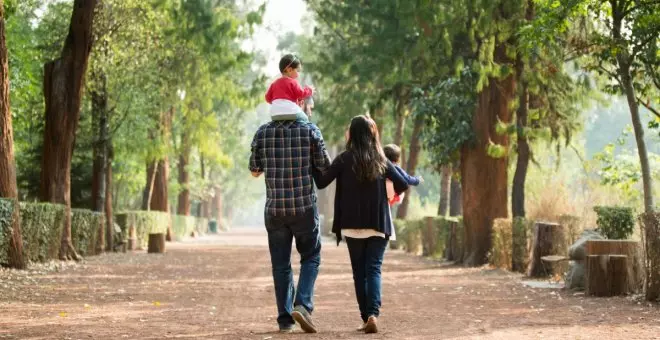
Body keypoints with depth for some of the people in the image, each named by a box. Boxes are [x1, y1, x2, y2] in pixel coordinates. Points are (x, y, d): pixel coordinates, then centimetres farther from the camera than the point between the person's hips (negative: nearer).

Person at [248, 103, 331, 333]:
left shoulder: (263, 133, 0)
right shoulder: (310, 131, -7)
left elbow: (254, 171, 8)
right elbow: (326, 168, -3)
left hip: (274, 209, 2)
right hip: (305, 208, -2)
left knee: (280, 265, 10)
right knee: (310, 258, 13)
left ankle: (285, 319, 10)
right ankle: (302, 305, -7)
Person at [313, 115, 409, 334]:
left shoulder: (344, 159, -5)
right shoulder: (381, 161, 2)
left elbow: (321, 182, -4)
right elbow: (403, 185, 4)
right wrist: (387, 194, 23)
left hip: (352, 226, -1)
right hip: (378, 226, 1)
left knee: (359, 272, 10)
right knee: (373, 269, -1)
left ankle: (366, 317, 7)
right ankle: (373, 314, -20)